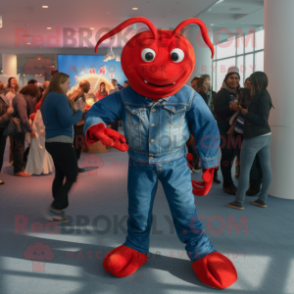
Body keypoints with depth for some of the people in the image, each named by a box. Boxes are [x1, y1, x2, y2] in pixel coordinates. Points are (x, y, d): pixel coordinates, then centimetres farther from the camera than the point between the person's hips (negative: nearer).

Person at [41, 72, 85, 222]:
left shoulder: (47, 98, 15)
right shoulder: (60, 98, -15)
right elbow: (67, 122, -20)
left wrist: (73, 109, 10)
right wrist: (79, 111, -6)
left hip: (51, 141, 10)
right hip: (61, 142, -10)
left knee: (60, 175, 14)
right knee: (72, 176, -3)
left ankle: (57, 210, 19)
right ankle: (54, 209, -3)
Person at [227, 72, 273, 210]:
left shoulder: (261, 97, -15)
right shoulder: (264, 95, 13)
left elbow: (263, 120, -20)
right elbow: (258, 115, 10)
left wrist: (246, 113, -15)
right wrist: (246, 111, 2)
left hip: (254, 138, -10)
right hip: (265, 136, 10)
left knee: (244, 169, -3)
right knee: (266, 167, 9)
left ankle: (239, 201, 3)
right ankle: (263, 199, 18)